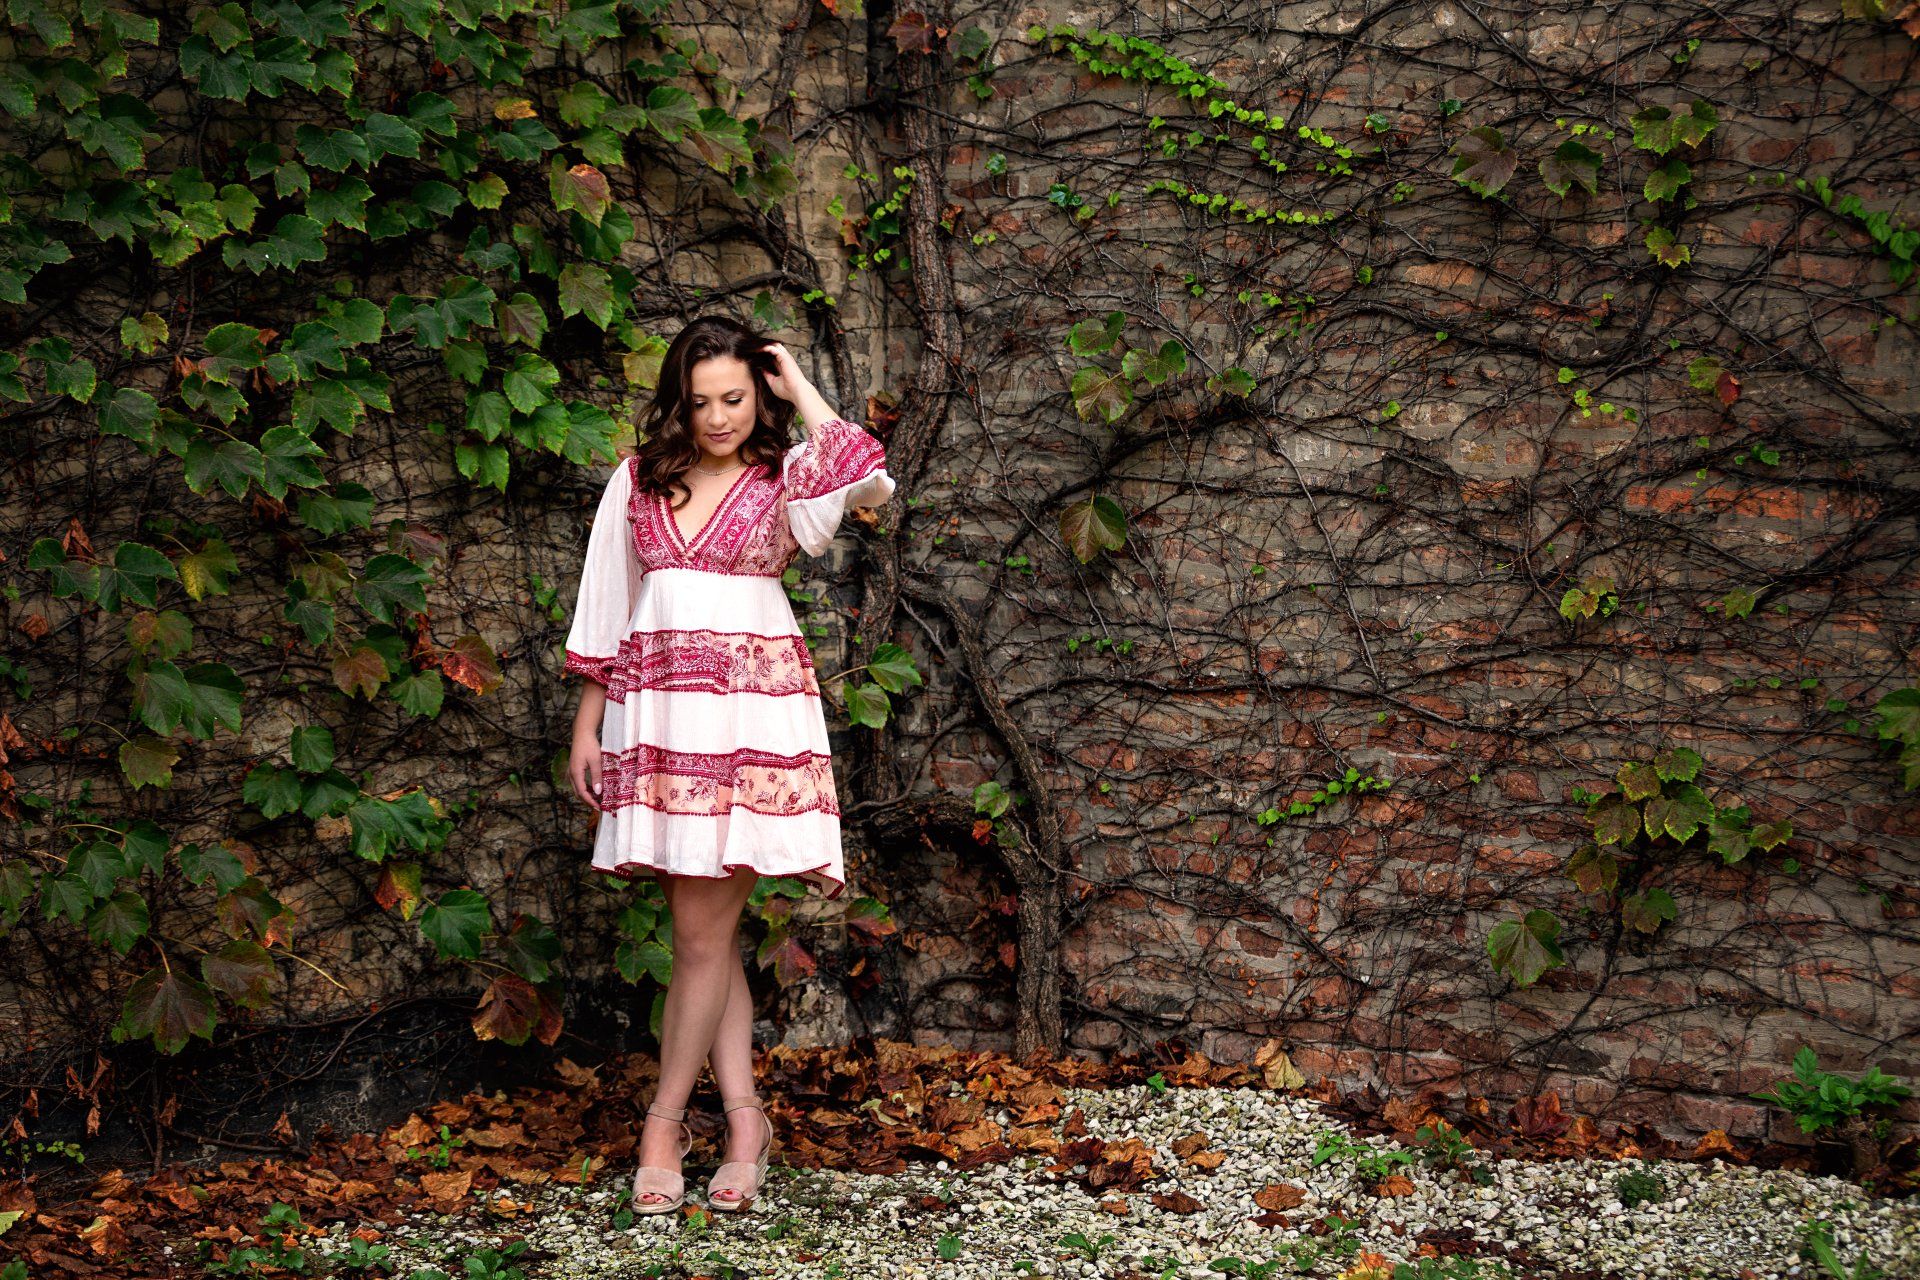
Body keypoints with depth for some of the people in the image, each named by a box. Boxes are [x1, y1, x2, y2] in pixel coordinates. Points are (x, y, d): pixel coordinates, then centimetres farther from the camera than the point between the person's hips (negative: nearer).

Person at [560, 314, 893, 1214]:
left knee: (703, 931, -4)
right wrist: (587, 723, 14)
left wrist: (799, 390, -6)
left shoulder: (786, 477, 3)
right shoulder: (638, 480, 12)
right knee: (709, 930, 5)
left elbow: (869, 483, -19)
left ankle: (664, 1122, 9)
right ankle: (744, 1120, 11)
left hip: (751, 714, -3)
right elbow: (605, 608, 16)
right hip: (655, 711, 3)